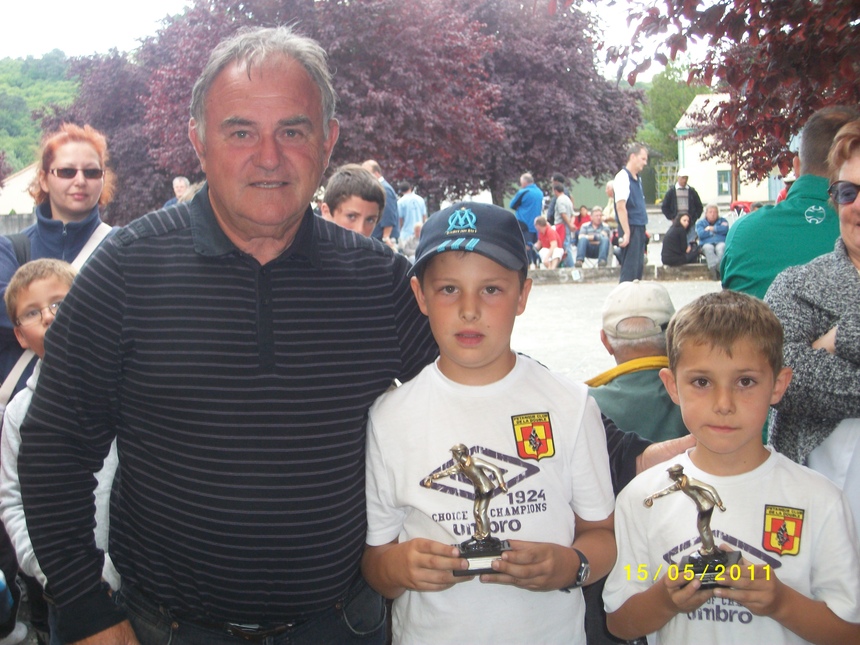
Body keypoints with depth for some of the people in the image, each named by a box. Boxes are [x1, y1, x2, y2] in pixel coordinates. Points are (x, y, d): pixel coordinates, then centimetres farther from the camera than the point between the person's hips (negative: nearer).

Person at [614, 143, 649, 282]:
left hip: (639, 228, 9)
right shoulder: (623, 178, -13)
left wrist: (642, 229, 17)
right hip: (631, 228, -9)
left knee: (639, 267, 12)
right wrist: (626, 233, -22)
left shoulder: (637, 179, 15)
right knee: (629, 268, -7)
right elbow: (621, 207, -19)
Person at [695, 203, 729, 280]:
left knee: (721, 247, -36)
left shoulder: (723, 220, 20)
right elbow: (700, 234, -3)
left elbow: (725, 229, -3)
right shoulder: (700, 223, 18)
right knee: (708, 248, -37)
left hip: (721, 243, 0)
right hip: (707, 244, 0)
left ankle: (713, 268, -52)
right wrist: (717, 230, 3)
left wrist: (711, 228, 3)